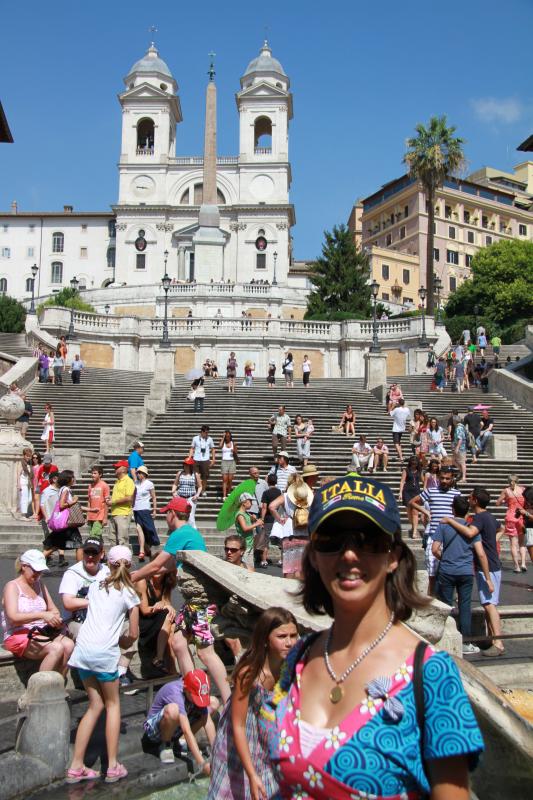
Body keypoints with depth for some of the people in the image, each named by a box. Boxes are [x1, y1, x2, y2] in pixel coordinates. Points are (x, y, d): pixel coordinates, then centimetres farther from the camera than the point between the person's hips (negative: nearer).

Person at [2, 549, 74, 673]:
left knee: (69, 645, -23)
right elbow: (13, 617, -17)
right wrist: (42, 615, -29)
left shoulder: (39, 584, 16)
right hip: (18, 636, -6)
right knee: (57, 648, -30)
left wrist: (56, 619, -8)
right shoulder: (12, 586, -3)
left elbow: (53, 609, 17)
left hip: (42, 633, 6)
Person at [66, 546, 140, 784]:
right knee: (112, 704, 13)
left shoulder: (95, 586, 13)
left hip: (83, 647, 4)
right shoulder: (129, 594, 1)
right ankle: (113, 766, 10)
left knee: (95, 705, 16)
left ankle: (76, 767, 14)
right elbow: (133, 634, 1)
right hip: (104, 651, -4)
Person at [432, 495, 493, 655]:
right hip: (466, 573, 1)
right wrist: (488, 578, -3)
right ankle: (466, 643, 16)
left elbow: (435, 549, -10)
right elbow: (481, 554, -7)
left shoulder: (443, 525, -5)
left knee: (445, 607, 8)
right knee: (465, 608, 10)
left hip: (446, 572, -1)